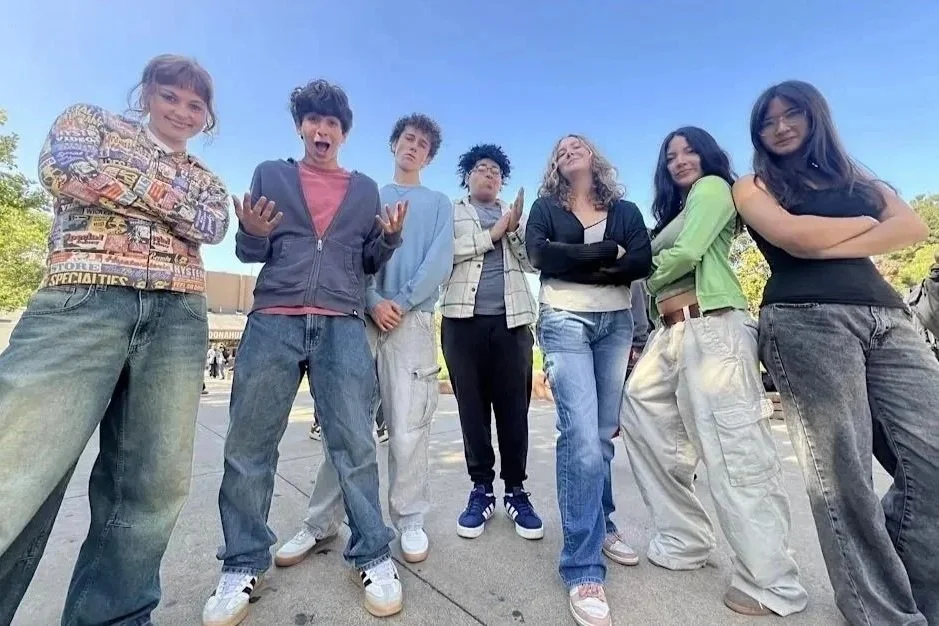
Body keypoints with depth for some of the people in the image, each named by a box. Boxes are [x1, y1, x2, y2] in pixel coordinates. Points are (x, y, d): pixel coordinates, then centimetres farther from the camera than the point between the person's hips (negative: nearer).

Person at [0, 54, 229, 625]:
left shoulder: (207, 180, 25)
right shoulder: (91, 121, 20)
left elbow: (213, 227, 3)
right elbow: (66, 173, -2)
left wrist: (122, 184, 1)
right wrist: (167, 191, 5)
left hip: (178, 320, 3)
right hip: (82, 303, -2)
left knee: (152, 481, 1)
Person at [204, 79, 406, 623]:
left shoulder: (366, 189, 18)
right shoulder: (269, 175, 17)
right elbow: (250, 253, 14)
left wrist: (390, 237, -3)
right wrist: (251, 233, -8)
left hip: (344, 326, 0)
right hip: (272, 321, 1)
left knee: (355, 444, -4)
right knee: (249, 445, 1)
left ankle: (373, 556, 11)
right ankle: (244, 563, 19)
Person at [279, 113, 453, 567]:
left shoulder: (438, 204, 16)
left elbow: (440, 262, 1)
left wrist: (402, 301, -11)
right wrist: (375, 301, -10)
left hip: (413, 320, -1)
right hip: (365, 316, 2)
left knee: (407, 427, -3)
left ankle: (410, 520, 12)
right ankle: (321, 522, 12)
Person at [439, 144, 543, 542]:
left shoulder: (514, 216, 21)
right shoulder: (450, 213, 14)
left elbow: (533, 263, 10)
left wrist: (514, 230, -5)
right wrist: (492, 235, -5)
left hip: (512, 320, 2)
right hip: (464, 319, -1)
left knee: (514, 408, 2)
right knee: (472, 407, 4)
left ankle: (516, 490, 16)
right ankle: (481, 488, 17)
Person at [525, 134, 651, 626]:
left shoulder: (626, 210, 16)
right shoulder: (545, 207, 11)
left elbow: (642, 261, -2)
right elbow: (539, 253, -9)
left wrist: (577, 265, -11)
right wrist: (606, 253, -8)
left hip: (617, 323, 3)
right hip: (565, 322, -3)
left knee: (602, 434, 10)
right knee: (581, 436, -14)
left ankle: (600, 527, 31)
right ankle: (583, 569, -4)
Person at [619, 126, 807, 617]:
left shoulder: (713, 187, 5)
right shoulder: (676, 209, 30)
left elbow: (687, 254, -10)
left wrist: (651, 279, 6)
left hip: (712, 326, -9)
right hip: (671, 332, 10)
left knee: (732, 446, -10)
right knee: (640, 416, 8)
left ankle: (771, 584, 4)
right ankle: (685, 540, 21)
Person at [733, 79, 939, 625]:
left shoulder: (854, 176, 26)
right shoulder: (753, 186, 13)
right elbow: (795, 237, -7)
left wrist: (831, 246, -5)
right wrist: (867, 222, 9)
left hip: (886, 315, 5)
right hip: (806, 320, -4)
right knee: (844, 472, -6)